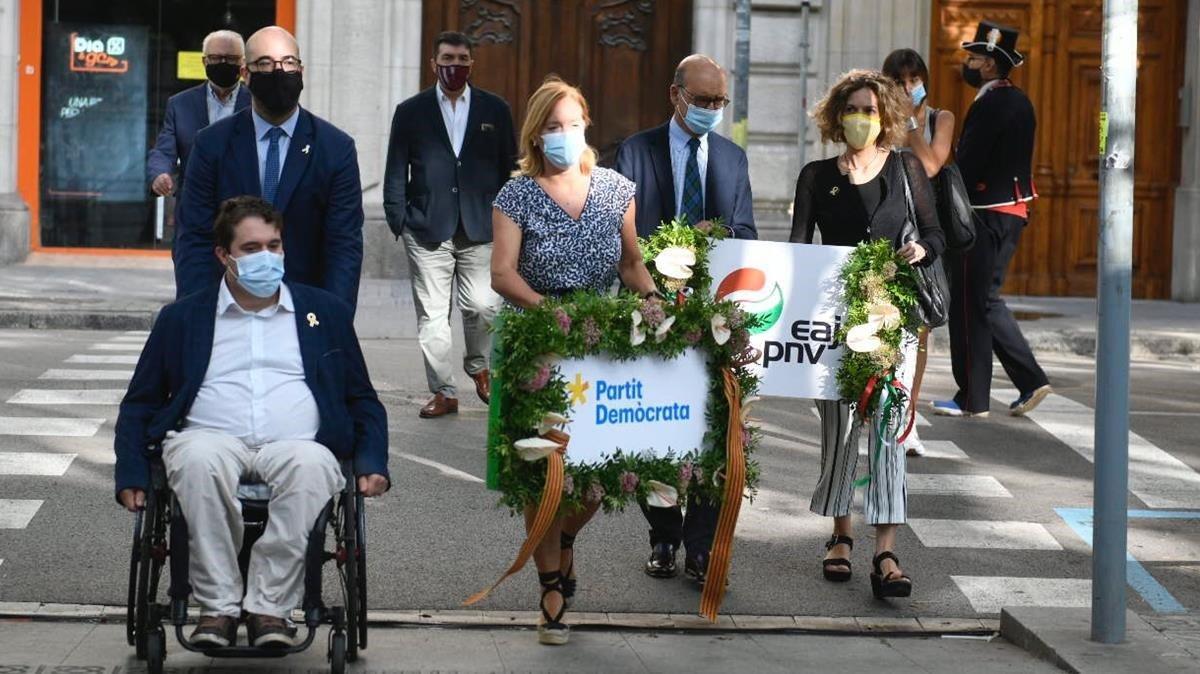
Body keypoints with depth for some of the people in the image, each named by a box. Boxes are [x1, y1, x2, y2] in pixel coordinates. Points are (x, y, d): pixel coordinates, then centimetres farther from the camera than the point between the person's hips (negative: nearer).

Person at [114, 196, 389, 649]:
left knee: (311, 465, -37)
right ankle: (218, 606, -30)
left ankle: (270, 605, -32)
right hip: (210, 437, 0)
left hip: (295, 444, 0)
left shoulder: (325, 312, 21)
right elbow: (139, 406, 18)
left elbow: (363, 402, 22)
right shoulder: (182, 318, 19)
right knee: (200, 460, -37)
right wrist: (131, 476, 1)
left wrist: (372, 465, 4)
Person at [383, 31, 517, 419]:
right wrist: (398, 221, 0)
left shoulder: (495, 110, 9)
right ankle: (443, 392, 9)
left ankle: (479, 367, 22)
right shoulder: (411, 112, 6)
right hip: (428, 229, 0)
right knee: (431, 314, -1)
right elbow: (396, 173, 8)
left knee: (484, 306, -7)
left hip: (481, 228, 0)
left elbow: (510, 168, 11)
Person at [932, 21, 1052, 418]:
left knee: (970, 305, -1)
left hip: (983, 216, -10)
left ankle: (972, 398, 4)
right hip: (1013, 211, 10)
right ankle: (1031, 382, 11)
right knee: (987, 301, 16)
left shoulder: (990, 106, -17)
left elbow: (965, 166, -20)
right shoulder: (1020, 102, 13)